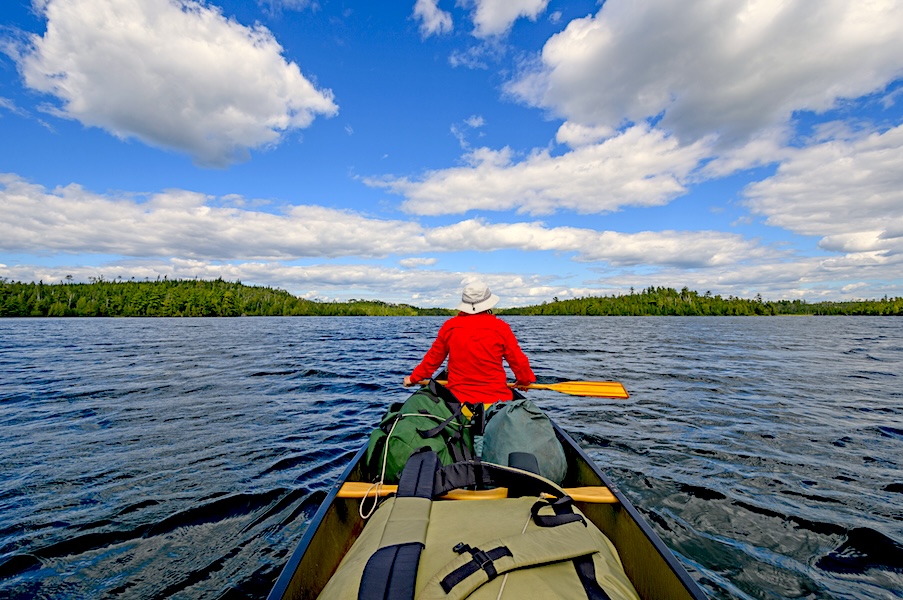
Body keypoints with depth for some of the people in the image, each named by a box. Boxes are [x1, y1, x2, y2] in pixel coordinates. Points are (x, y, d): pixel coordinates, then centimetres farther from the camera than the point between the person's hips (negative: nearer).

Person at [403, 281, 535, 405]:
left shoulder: (449, 326, 3)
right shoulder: (500, 327, -1)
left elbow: (433, 358, 12)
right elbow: (518, 360, 3)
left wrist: (414, 378, 29)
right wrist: (525, 380, 25)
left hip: (458, 397, 1)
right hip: (496, 397, -1)